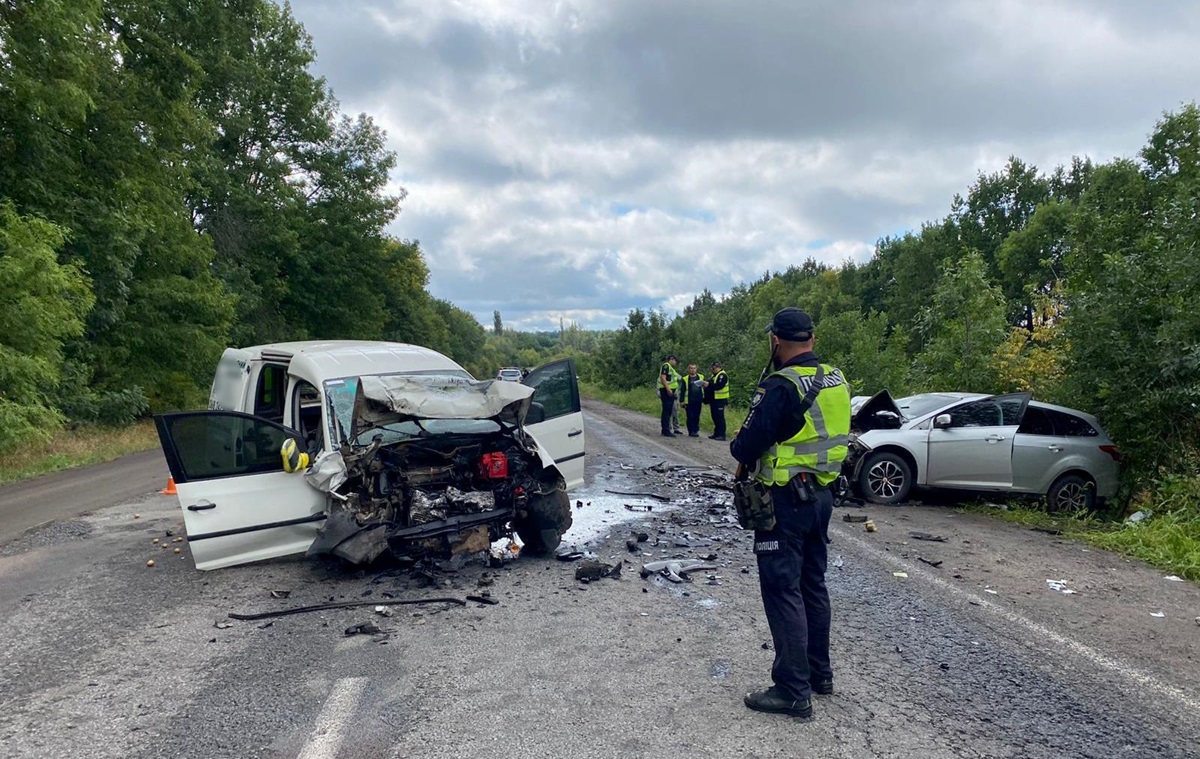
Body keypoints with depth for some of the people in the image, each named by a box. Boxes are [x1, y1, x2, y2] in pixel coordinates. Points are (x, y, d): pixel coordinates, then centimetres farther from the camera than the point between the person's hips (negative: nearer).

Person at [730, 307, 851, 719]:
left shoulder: (781, 386, -21)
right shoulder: (836, 380, 6)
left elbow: (748, 444, -22)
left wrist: (739, 451, 1)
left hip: (785, 500, -9)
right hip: (821, 494, 9)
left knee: (782, 590, 0)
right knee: (812, 583, 20)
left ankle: (793, 690, 6)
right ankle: (819, 672, 33)